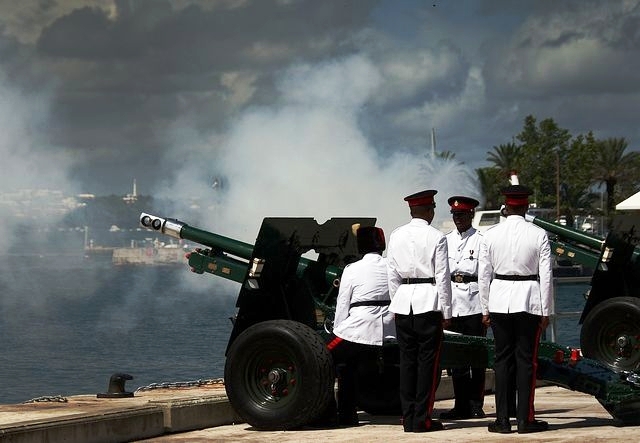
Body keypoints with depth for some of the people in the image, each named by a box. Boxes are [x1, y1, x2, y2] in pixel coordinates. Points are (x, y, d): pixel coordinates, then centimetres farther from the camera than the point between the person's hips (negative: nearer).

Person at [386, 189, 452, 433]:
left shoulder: (396, 236, 6)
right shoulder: (436, 237, -8)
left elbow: (392, 274, 9)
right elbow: (442, 276, -7)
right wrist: (446, 311, -1)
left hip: (403, 302, 5)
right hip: (429, 301, -4)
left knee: (407, 359, 9)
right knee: (428, 360, 1)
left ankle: (408, 417, 11)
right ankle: (422, 418, 0)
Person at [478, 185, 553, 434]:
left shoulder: (491, 235, 0)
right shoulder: (538, 235, -5)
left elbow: (484, 275, 2)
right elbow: (546, 276, -5)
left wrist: (486, 309, 10)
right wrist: (545, 311, 2)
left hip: (499, 300, 2)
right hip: (529, 301, -2)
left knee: (502, 359, 7)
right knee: (526, 360, 4)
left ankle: (503, 420, 7)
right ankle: (525, 420, 5)